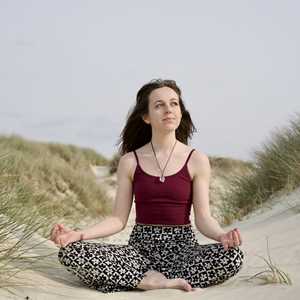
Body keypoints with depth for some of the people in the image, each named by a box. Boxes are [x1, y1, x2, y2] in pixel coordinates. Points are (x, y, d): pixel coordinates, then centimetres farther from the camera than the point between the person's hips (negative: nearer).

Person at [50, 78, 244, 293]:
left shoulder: (197, 160, 1)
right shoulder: (130, 161, 3)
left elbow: (203, 218, -3)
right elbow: (118, 219, 2)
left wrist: (222, 235, -26)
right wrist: (79, 234, -14)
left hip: (182, 246, -1)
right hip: (140, 246, 1)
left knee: (233, 256, -32)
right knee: (70, 252, -23)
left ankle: (140, 278, -21)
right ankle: (167, 282, -23)